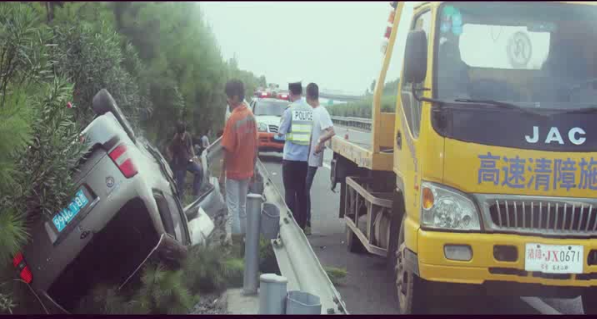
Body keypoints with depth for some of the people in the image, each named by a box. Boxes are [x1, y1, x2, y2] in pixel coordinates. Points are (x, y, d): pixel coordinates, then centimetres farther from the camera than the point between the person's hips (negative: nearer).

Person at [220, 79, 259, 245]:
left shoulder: (233, 118, -20)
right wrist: (253, 167, 15)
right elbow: (255, 145, 6)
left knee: (233, 207, 1)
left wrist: (222, 172, -10)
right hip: (247, 170, 6)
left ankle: (233, 238, 4)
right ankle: (243, 236, 23)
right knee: (242, 205, 16)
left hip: (233, 171, -6)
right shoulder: (251, 115, 1)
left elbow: (228, 149, -19)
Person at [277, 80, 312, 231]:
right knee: (302, 192, 11)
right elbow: (312, 132, 6)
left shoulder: (290, 110, -11)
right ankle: (301, 224, 16)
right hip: (305, 157, 4)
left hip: (290, 157, -4)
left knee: (290, 191, 1)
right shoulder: (311, 110, 2)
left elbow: (281, 132, -5)